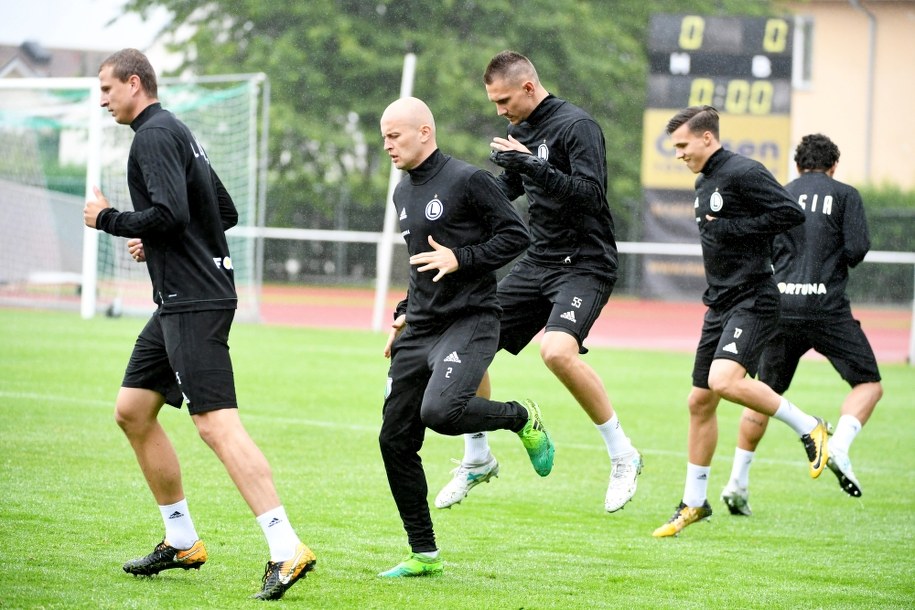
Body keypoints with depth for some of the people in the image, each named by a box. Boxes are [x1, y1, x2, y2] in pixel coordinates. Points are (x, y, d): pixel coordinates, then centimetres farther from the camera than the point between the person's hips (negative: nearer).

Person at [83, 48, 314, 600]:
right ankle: (183, 542, 20)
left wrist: (108, 220, -9)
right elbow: (227, 212, 26)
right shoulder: (177, 133, 20)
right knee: (133, 412, 15)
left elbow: (170, 214, -24)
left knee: (216, 424, -16)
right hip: (179, 300, 11)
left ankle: (287, 549, -23)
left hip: (194, 301, -11)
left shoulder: (154, 136, -11)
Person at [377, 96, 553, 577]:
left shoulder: (467, 180, -9)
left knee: (440, 411, -30)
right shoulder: (403, 193, 16)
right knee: (395, 440, 2)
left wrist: (460, 259, -19)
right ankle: (424, 554, 13)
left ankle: (522, 418, 1)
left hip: (469, 322, -8)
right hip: (418, 331, 8)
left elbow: (516, 235, -10)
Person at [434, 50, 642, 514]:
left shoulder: (576, 126, -14)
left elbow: (591, 193, -25)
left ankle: (622, 455, -15)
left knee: (557, 349, -31)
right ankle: (477, 460, 21)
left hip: (584, 263, -8)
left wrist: (535, 166, -31)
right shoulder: (521, 132, 11)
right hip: (537, 263, 8)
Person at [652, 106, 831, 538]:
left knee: (725, 380, -29)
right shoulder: (704, 182, 16)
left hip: (753, 301, -9)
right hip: (720, 304, 9)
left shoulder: (743, 173, -12)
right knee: (700, 401, 10)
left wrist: (730, 228, -18)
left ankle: (808, 428, -11)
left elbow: (792, 213, -21)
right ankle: (694, 503, 20)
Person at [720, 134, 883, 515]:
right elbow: (857, 250, -7)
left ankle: (737, 482, 14)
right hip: (827, 308, -4)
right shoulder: (845, 196, 3)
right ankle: (839, 447, -19)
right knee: (868, 384, 7)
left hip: (780, 308, 4)